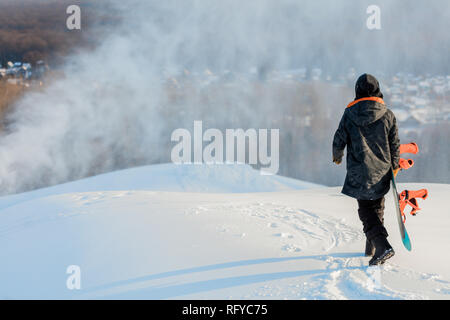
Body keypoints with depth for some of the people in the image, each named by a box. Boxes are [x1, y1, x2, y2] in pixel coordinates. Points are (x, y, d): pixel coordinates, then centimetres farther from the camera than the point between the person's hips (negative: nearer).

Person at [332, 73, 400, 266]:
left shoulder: (349, 115, -8)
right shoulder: (388, 115, -3)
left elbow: (339, 140, 0)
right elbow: (395, 144, 2)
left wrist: (337, 156, 21)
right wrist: (394, 166, 18)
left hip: (360, 173, -2)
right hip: (381, 172, 2)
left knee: (366, 210, 2)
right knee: (377, 207, 18)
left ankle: (383, 246, -17)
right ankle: (371, 247, 27)